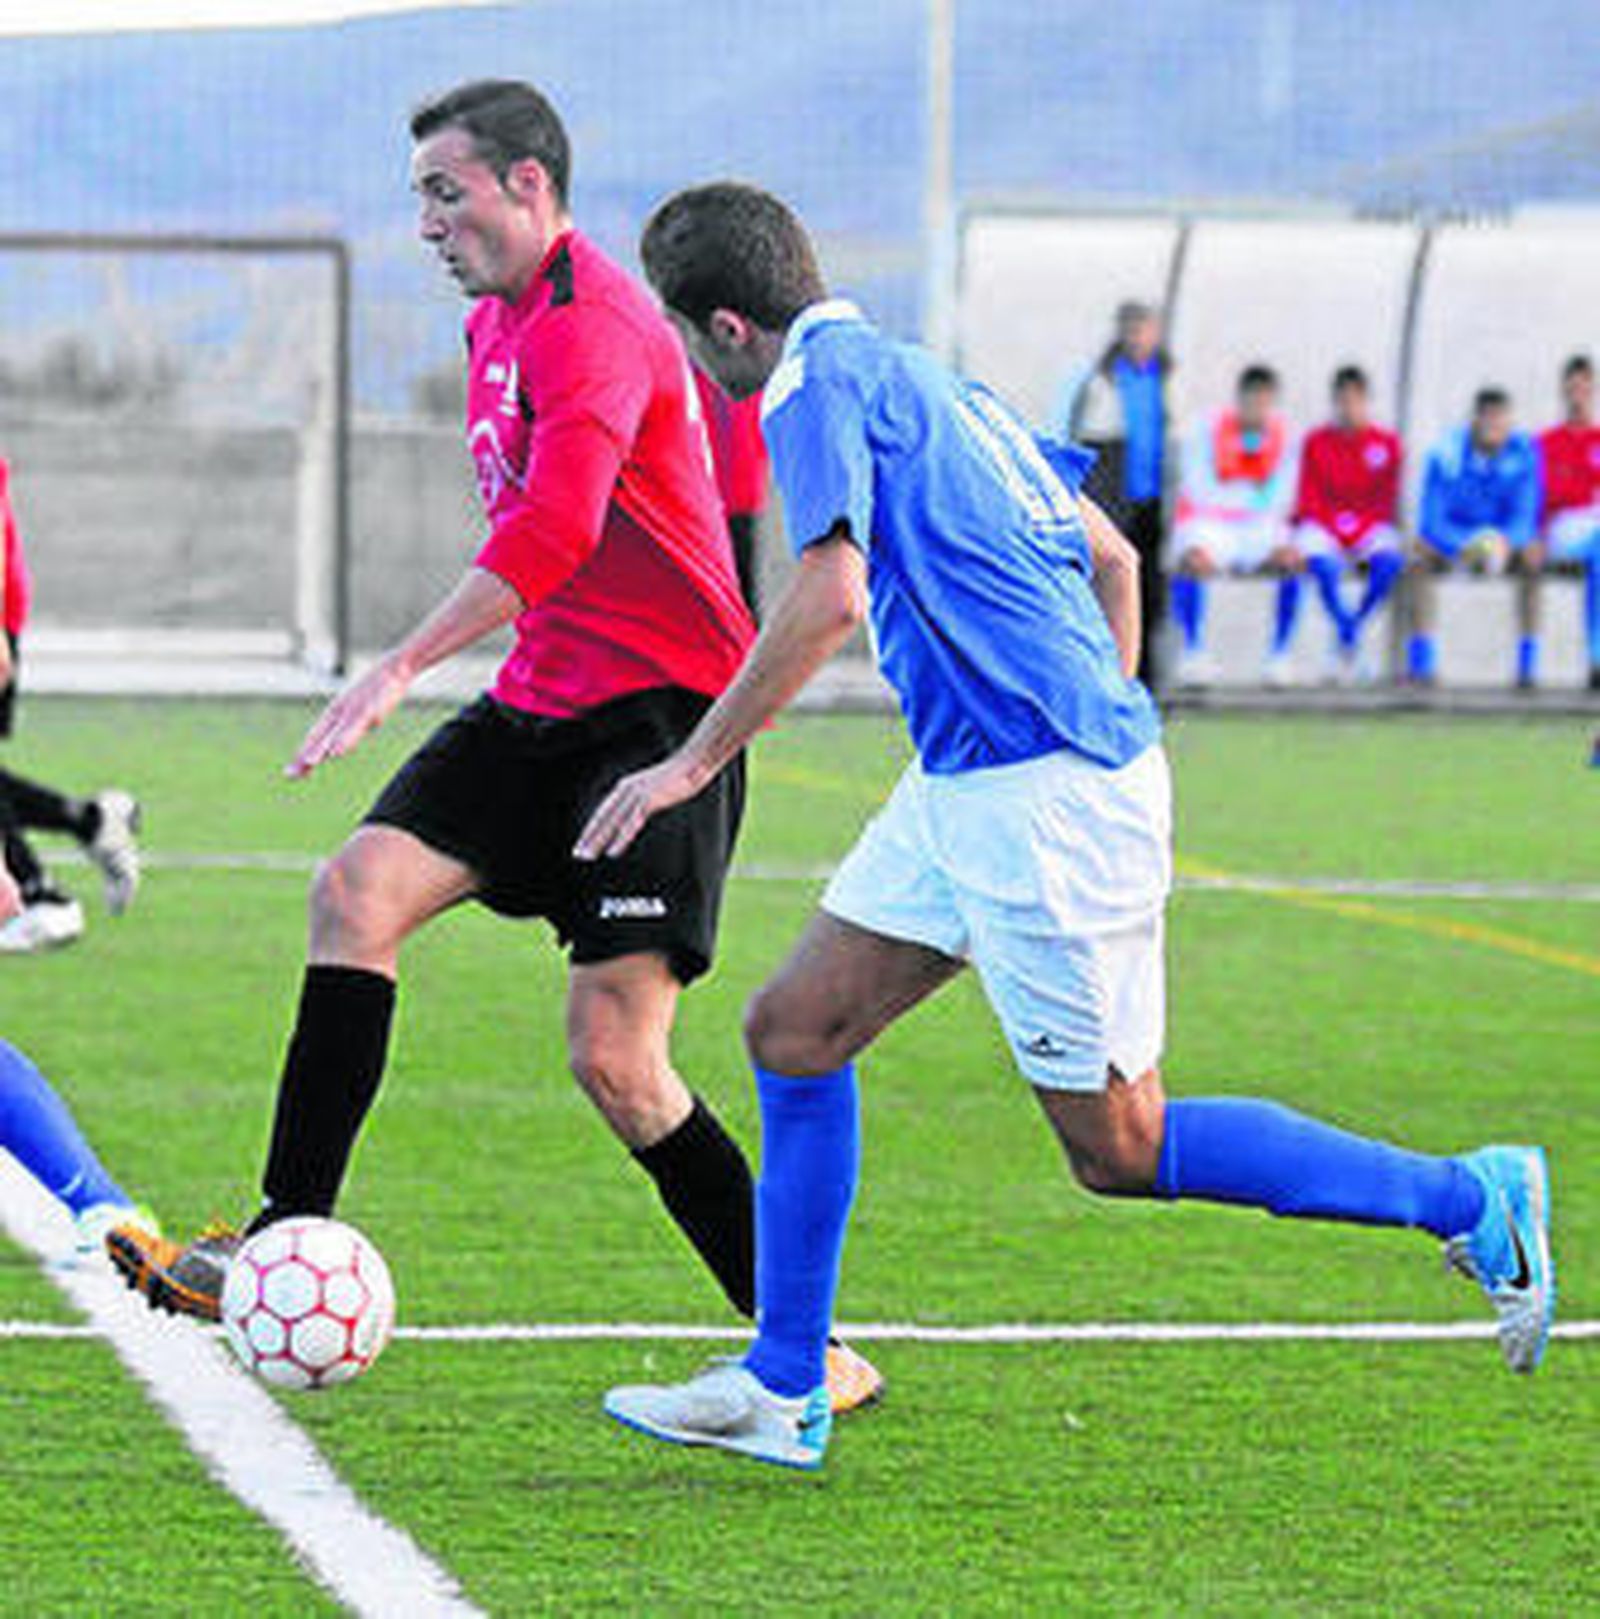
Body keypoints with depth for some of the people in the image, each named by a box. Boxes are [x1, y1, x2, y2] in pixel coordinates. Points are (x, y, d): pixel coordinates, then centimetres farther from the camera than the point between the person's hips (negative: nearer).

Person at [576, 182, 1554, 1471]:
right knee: (795, 1031, 10)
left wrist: (693, 764, -18)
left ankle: (1472, 1202, 5)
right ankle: (783, 1389, 13)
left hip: (1043, 801, -10)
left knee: (1120, 1149, -1)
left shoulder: (820, 386, -10)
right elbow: (1112, 560, 23)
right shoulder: (923, 379, 19)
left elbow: (830, 597, -25)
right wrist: (1112, 731, 27)